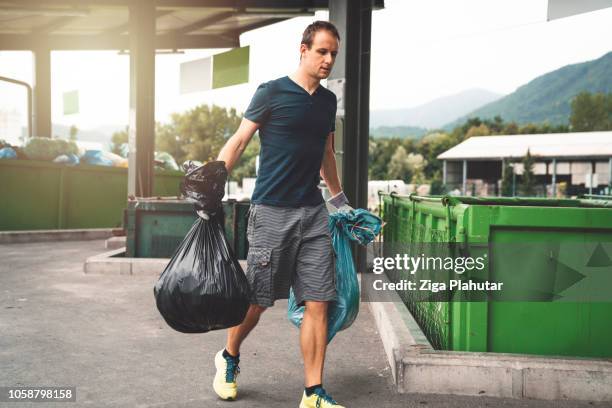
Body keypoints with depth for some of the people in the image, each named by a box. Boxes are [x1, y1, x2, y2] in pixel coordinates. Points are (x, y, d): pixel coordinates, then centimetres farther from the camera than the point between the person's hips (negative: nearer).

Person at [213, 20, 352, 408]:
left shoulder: (328, 100, 14)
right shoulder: (271, 92, -3)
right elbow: (238, 142, -4)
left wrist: (341, 201, 27)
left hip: (313, 212, 5)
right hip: (272, 212, -5)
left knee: (317, 303, 0)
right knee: (257, 300, 5)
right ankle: (229, 359, 33)